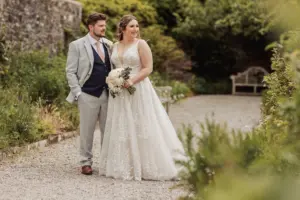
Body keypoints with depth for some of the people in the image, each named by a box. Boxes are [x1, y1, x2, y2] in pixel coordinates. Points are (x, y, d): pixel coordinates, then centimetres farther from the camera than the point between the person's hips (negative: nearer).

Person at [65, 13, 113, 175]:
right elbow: (70, 71, -4)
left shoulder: (108, 44, 10)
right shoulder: (77, 45, -3)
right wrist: (77, 93, -10)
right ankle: (86, 163, 15)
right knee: (87, 131, 4)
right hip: (88, 95, -4)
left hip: (108, 94, 4)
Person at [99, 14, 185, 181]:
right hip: (119, 93, 6)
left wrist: (132, 81, -20)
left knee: (140, 128, -3)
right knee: (121, 129, 7)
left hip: (138, 92, -5)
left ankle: (144, 166, 5)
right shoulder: (115, 47, 12)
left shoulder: (141, 44, -5)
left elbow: (148, 68, -10)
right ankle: (124, 166, 15)